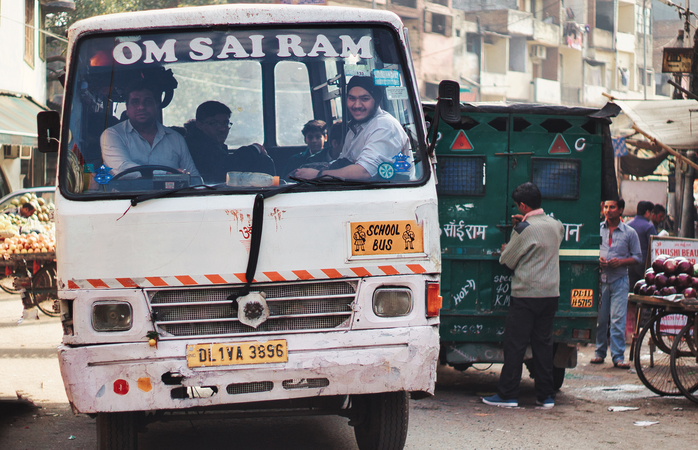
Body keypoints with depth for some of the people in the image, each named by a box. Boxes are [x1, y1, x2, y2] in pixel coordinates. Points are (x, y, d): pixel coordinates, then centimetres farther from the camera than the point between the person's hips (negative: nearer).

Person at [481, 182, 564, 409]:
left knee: (515, 344, -1)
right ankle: (545, 396, 11)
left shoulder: (524, 229, -13)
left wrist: (504, 251, 19)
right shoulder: (556, 225, 7)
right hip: (551, 294, 6)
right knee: (544, 343, 10)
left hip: (526, 294, -6)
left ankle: (507, 395, 1)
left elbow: (508, 260, -4)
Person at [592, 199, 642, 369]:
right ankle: (600, 353, 15)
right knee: (600, 318, 3)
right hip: (600, 278, 2)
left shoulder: (629, 233, 3)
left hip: (619, 280, -2)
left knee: (618, 319, -7)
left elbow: (638, 257, 6)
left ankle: (618, 356, -5)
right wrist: (597, 258, -7)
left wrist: (621, 261, -11)